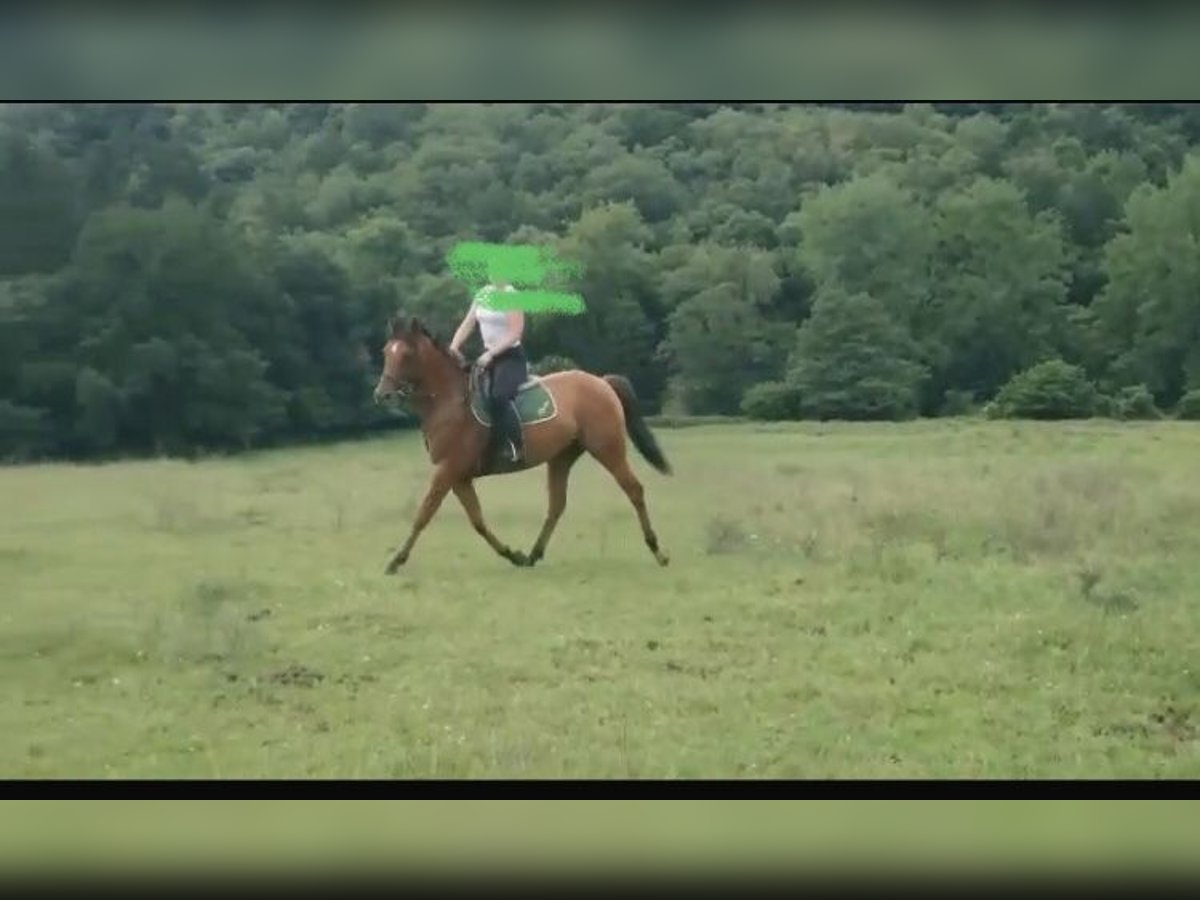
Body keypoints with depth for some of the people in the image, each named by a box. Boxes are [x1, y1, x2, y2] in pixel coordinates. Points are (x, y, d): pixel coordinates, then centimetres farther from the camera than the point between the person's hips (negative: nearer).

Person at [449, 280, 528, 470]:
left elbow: (515, 332, -20)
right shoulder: (483, 294, 9)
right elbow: (468, 324, 9)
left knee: (499, 397, -30)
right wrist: (454, 347, -5)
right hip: (489, 356, 9)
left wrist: (490, 354, -24)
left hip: (511, 356, -9)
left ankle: (515, 445, -22)